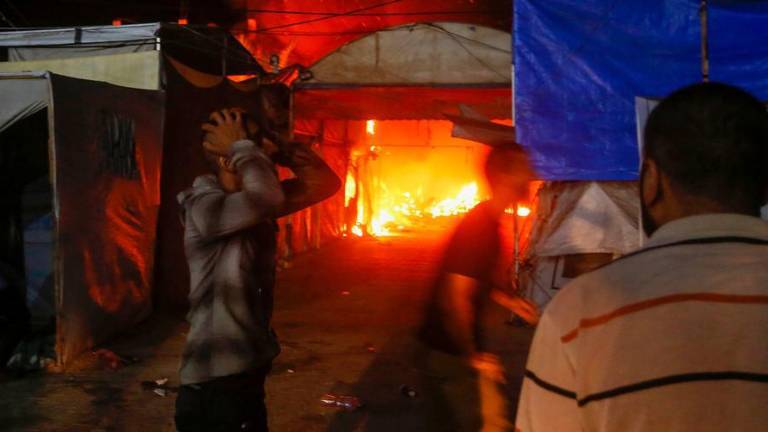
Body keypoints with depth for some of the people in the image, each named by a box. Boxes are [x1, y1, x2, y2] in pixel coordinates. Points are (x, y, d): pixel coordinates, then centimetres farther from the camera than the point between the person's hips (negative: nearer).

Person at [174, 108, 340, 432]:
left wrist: (277, 146, -7)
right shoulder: (204, 206, -20)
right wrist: (241, 146, -21)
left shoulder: (253, 205, 5)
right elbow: (269, 198, -39)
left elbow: (324, 183, 5)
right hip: (215, 383, -8)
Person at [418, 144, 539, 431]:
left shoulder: (487, 221, 6)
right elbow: (456, 298, -27)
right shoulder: (481, 226, -24)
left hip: (457, 345, 9)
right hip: (452, 350, -9)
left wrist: (508, 301, 13)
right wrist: (472, 356, -18)